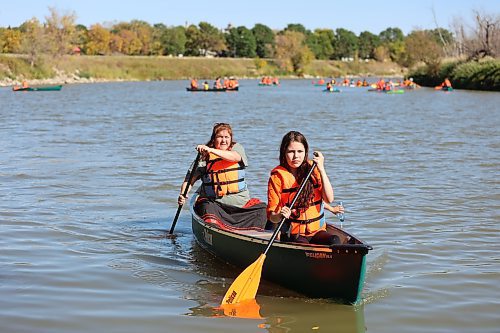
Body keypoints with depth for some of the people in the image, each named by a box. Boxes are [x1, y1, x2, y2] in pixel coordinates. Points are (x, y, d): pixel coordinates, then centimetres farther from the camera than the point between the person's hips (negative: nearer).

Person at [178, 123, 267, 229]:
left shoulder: (237, 148, 7)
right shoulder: (204, 157, 4)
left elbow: (235, 157, -19)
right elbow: (190, 180, 0)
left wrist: (211, 150, -32)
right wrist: (183, 194, -21)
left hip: (240, 202, 2)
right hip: (214, 202, -2)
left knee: (261, 208, -16)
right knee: (207, 208, -31)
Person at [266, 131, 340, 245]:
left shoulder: (313, 169, 6)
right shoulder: (278, 176, -4)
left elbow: (329, 199, -6)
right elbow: (271, 216, -7)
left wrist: (321, 169, -12)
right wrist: (280, 216, -31)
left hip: (317, 231, 3)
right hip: (292, 234, -3)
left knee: (335, 241, -28)